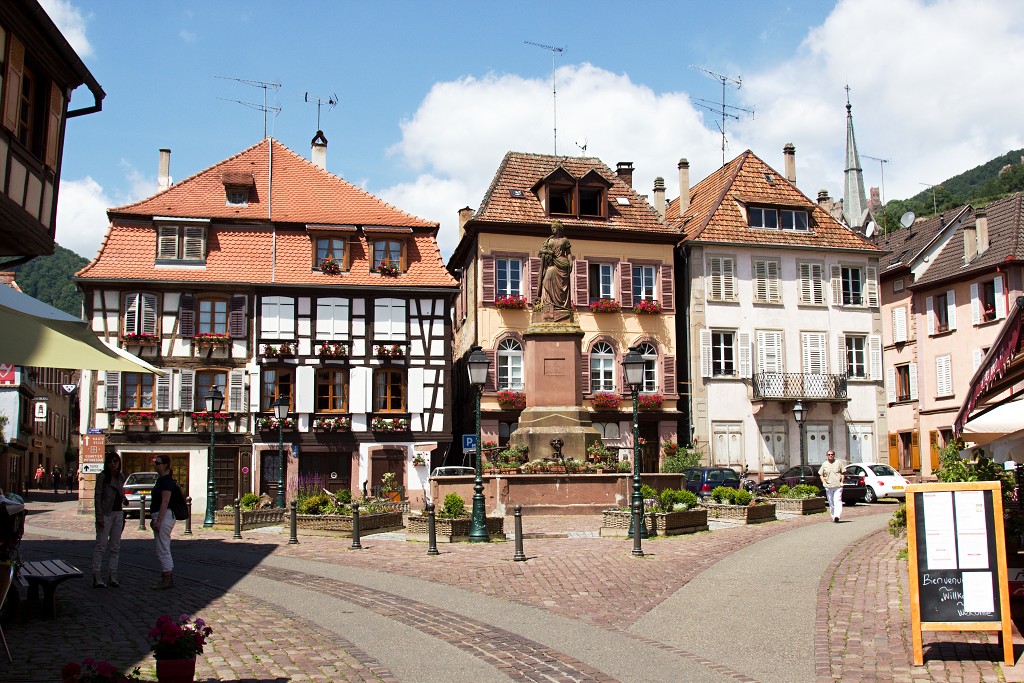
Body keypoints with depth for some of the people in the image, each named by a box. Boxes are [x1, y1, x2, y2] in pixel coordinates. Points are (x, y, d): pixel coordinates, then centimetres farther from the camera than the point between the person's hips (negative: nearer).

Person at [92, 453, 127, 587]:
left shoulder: (121, 476, 10)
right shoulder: (102, 477, -8)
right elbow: (98, 498, -11)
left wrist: (124, 498, 2)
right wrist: (99, 517, -16)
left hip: (119, 514, 6)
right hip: (106, 514, -6)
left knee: (115, 547, 8)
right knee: (101, 546, -4)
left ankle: (112, 576, 13)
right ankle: (97, 578, -1)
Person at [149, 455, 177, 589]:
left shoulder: (167, 481, -15)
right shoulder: (161, 480, 18)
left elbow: (165, 502, -21)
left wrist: (158, 521, -23)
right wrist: (154, 519, 24)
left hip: (164, 517, -11)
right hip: (160, 517, 11)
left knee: (162, 550, -8)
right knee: (164, 550, 14)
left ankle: (166, 581, -5)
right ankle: (169, 579, 18)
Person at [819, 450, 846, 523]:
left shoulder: (838, 462, 5)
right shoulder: (824, 464, 10)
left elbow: (843, 473, 8)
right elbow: (821, 474, 15)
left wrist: (841, 482, -2)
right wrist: (824, 482, 2)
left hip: (838, 486, -3)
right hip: (828, 487, 3)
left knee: (837, 501, -15)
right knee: (831, 503, 7)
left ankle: (837, 516, -24)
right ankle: (833, 517, 15)